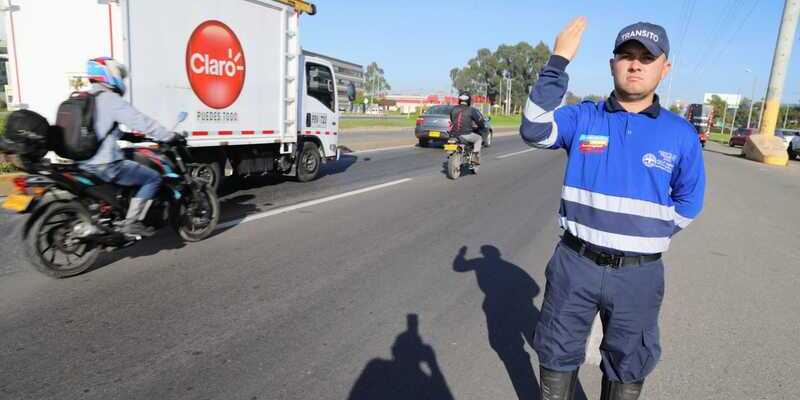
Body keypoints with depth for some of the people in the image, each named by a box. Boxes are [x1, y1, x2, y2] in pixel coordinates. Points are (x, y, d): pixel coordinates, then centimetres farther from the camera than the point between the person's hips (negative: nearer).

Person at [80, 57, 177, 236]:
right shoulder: (109, 98, -12)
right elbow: (140, 121, -18)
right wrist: (170, 137, -11)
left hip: (84, 162, 10)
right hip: (104, 165, -10)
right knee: (153, 178, -2)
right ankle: (132, 222, -5)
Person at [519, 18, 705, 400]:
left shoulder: (681, 134, 0)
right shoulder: (582, 118, -3)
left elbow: (687, 203, 8)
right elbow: (535, 130, -24)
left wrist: (644, 234, -2)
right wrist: (558, 60, -27)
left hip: (638, 273, 1)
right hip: (575, 263, 0)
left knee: (627, 367, 19)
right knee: (558, 353, 16)